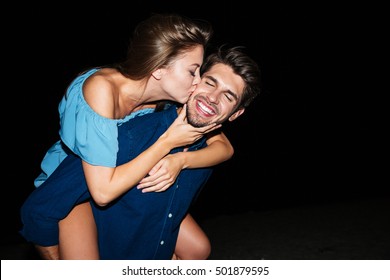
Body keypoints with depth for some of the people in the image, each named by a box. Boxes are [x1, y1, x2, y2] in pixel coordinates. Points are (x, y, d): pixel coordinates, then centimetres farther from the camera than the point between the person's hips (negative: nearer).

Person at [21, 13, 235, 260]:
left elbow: (225, 147, -13)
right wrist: (168, 141, -33)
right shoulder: (101, 88, -33)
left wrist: (180, 160, -32)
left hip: (125, 182, 5)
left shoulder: (170, 95, -17)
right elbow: (103, 190, -35)